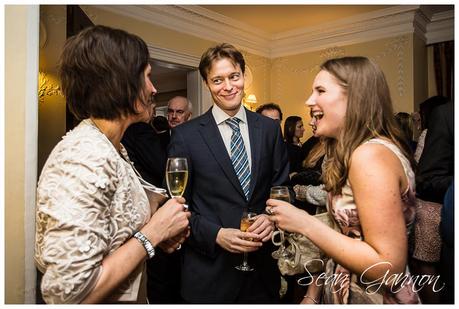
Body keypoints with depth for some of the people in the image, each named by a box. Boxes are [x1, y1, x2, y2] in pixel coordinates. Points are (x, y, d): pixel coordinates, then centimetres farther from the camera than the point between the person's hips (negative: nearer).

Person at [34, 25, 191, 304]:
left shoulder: (110, 147, 0)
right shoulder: (85, 161, -28)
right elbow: (68, 291, -29)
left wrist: (161, 231, -5)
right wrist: (154, 231, -23)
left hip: (130, 296, 8)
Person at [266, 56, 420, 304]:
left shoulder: (370, 154, -24)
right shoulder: (350, 152, 4)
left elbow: (389, 267, -27)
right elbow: (346, 236, 5)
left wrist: (305, 224, -25)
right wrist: (312, 295, 4)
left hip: (375, 298, -8)